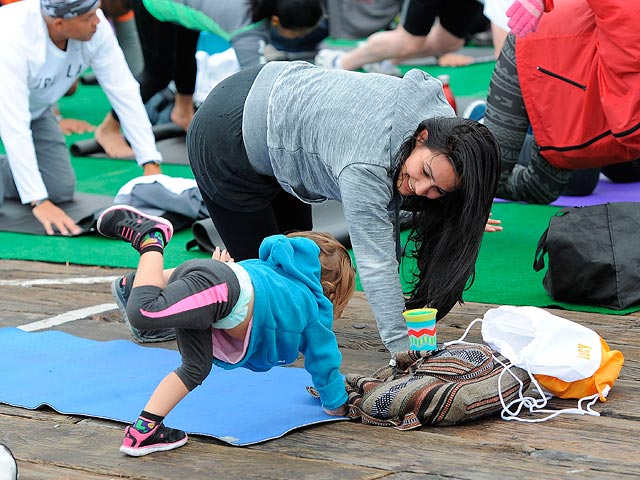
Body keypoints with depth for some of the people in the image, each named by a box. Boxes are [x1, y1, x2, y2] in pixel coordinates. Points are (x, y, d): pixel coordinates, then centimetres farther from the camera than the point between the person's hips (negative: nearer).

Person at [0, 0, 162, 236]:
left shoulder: (96, 26, -26)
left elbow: (124, 91, -19)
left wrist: (151, 165, -24)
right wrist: (38, 202, -44)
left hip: (35, 108, 6)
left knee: (61, 190, -2)